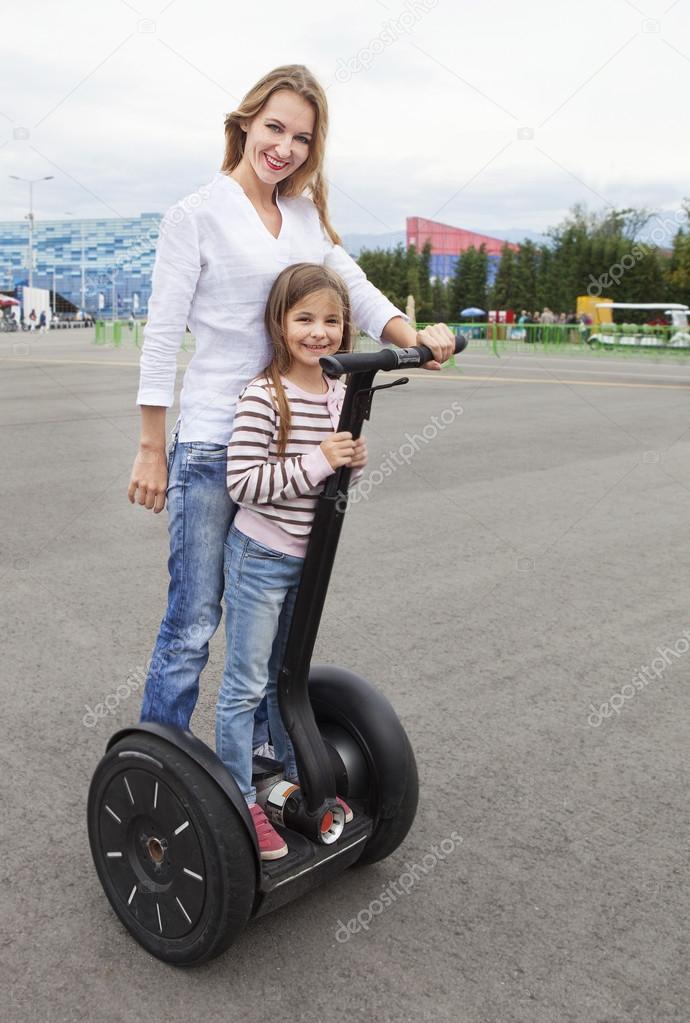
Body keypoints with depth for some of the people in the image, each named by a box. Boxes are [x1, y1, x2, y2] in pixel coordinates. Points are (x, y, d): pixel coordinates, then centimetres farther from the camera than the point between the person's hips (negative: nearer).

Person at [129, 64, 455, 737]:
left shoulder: (306, 212, 13)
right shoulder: (196, 215, -4)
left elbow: (356, 289, 10)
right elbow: (162, 334, -5)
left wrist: (414, 337, -11)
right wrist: (151, 450, -7)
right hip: (214, 441, -6)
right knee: (193, 623, -1)